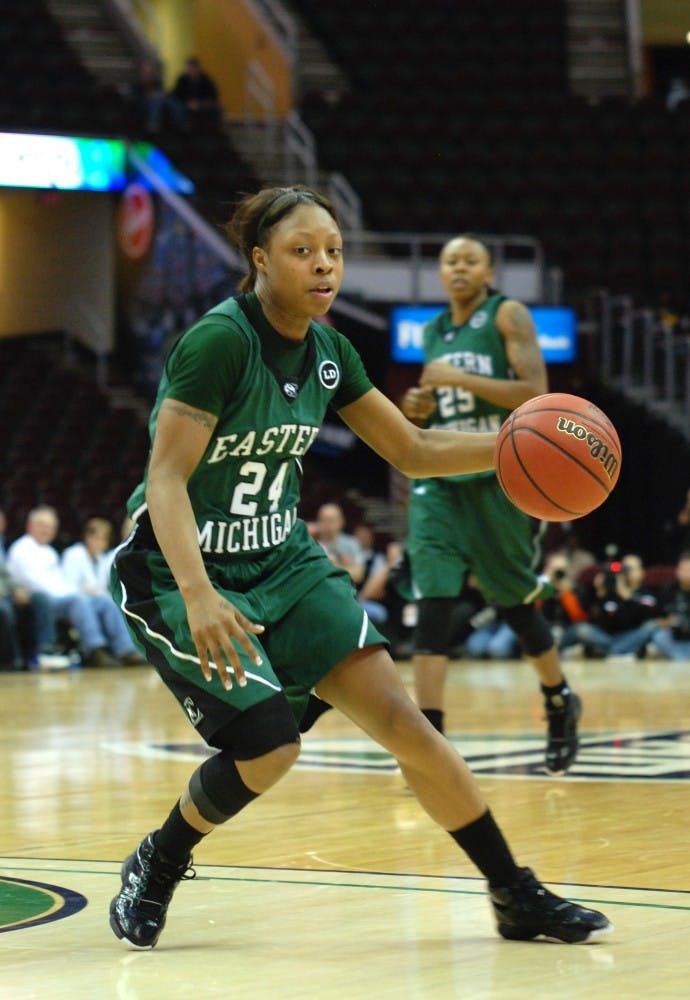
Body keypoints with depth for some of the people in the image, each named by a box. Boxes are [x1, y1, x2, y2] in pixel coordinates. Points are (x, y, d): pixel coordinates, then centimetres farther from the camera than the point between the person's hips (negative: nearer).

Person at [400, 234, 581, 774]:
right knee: (432, 605, -12)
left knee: (516, 603, 8)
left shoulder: (508, 316, -5)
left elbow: (536, 393, -16)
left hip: (497, 477, -4)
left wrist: (461, 379, -21)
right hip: (439, 480, 4)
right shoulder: (434, 331, 13)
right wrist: (420, 407, 3)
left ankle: (561, 704, 35)